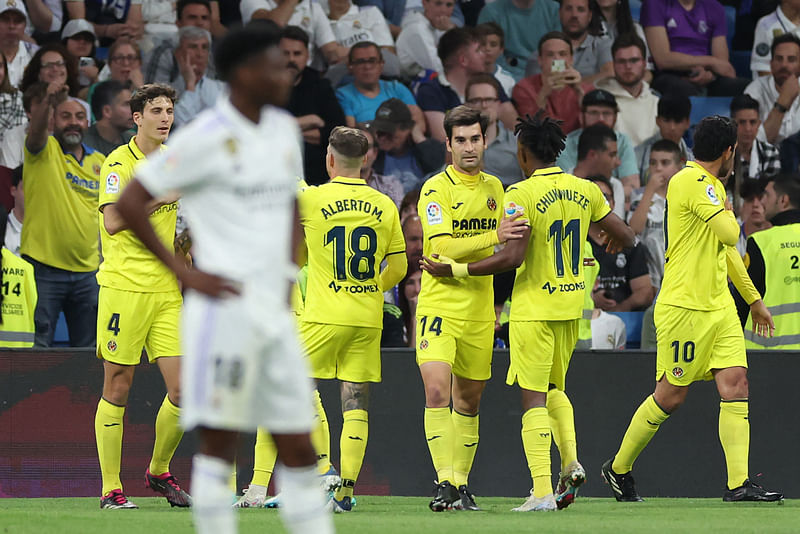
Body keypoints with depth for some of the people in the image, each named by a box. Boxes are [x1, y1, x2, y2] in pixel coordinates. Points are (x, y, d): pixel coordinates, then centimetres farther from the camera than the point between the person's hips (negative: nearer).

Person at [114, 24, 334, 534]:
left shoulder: (284, 130, 14)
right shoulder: (208, 137, -9)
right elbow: (130, 202, -8)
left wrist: (287, 272, 15)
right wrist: (182, 271, -10)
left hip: (275, 313, 7)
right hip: (227, 307, -7)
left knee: (299, 447, 6)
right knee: (220, 441, -6)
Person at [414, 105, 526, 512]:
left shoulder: (493, 186, 11)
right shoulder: (436, 189, -9)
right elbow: (443, 247, -19)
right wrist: (494, 237, -27)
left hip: (479, 310, 6)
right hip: (439, 306, -6)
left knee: (469, 399, 10)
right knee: (437, 391, -19)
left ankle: (461, 483, 19)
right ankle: (444, 482, -19)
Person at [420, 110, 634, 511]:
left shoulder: (522, 194, -15)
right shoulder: (585, 190, 4)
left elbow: (512, 257, -22)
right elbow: (624, 236, 10)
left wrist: (453, 270, -15)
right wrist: (609, 247, 35)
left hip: (534, 307, -6)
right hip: (572, 304, 6)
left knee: (533, 397, -4)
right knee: (553, 388, 23)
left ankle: (542, 491, -10)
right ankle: (571, 463, 5)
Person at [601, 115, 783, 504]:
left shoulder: (709, 185, 18)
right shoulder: (692, 182, -14)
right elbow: (729, 234, -24)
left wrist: (754, 300, 32)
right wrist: (728, 212, -2)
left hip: (719, 307, 9)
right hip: (685, 307, -9)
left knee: (735, 384, -4)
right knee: (671, 395, -1)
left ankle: (738, 483, -9)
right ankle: (618, 468, 17)